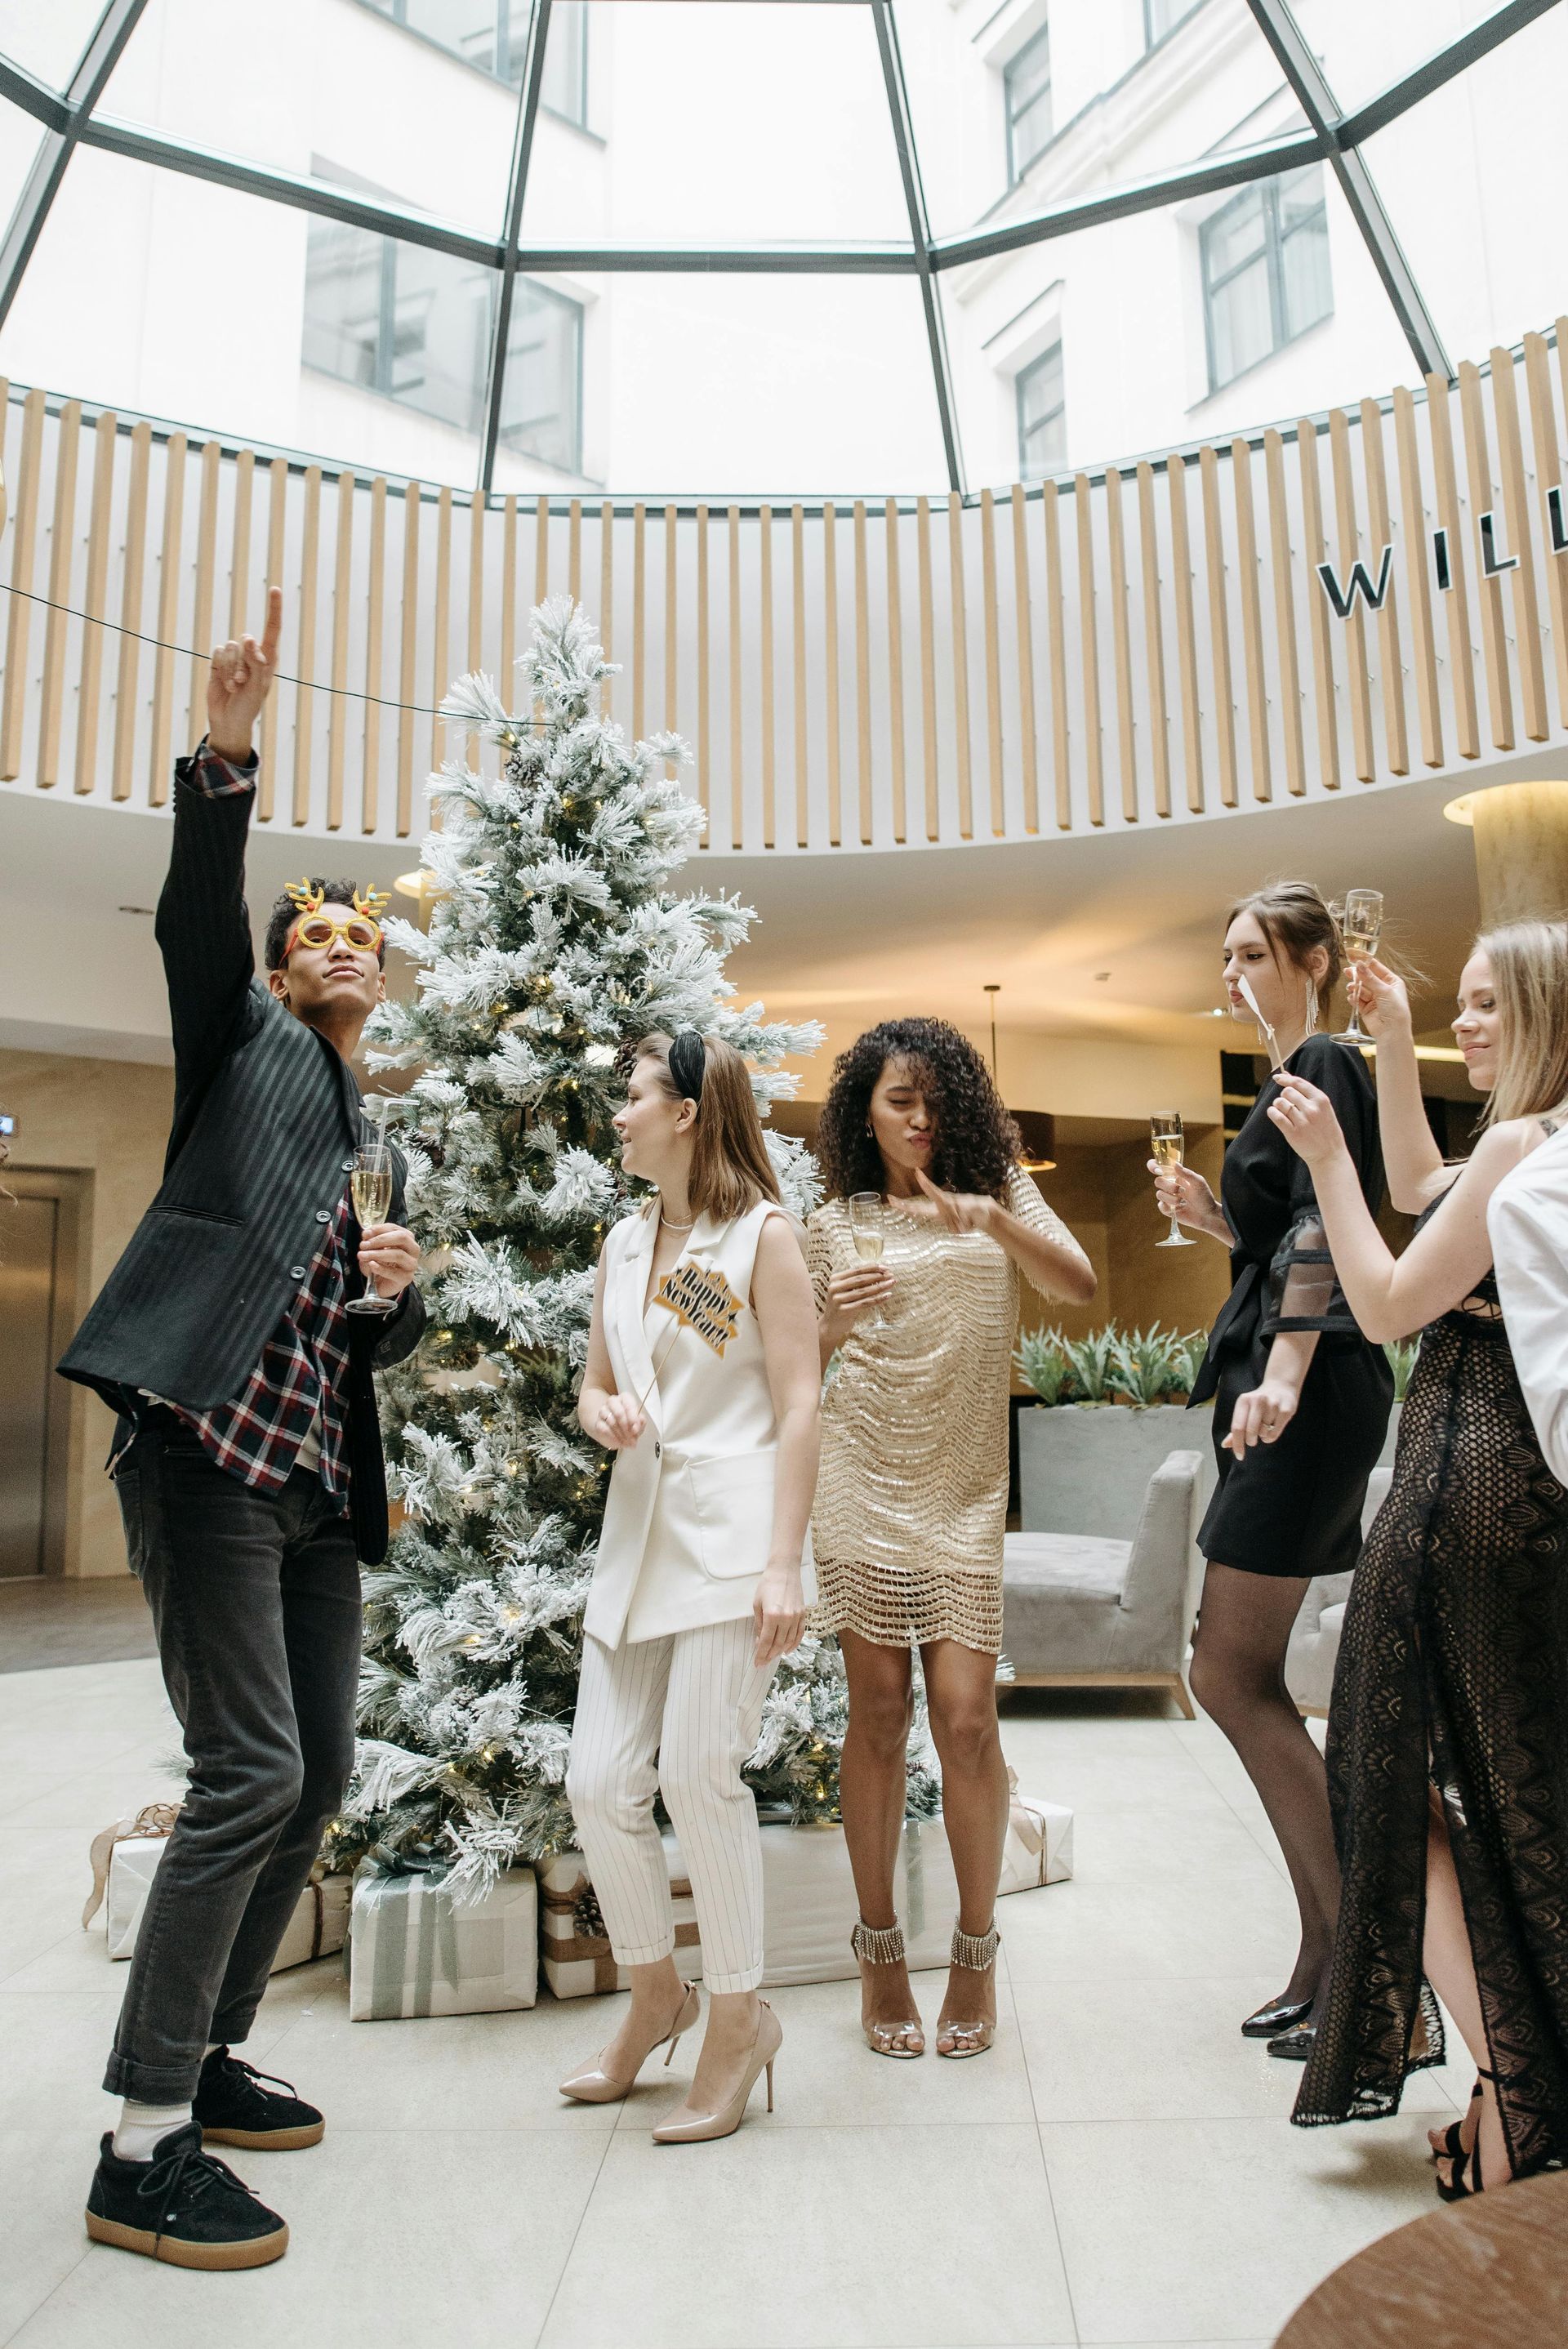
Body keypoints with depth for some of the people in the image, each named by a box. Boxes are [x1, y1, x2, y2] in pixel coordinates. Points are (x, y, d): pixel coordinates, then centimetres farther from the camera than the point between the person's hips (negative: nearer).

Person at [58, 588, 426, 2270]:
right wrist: (225, 754, -25)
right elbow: (195, 916, -13)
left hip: (317, 1485, 8)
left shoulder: (380, 1135, 23)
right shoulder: (249, 1044, 7)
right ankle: (143, 2147, 0)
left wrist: (399, 1291, 2)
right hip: (209, 1450, -8)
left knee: (319, 1774, 11)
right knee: (249, 1772, -13)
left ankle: (209, 2057, 28)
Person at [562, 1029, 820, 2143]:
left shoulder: (763, 1234, -4)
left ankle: (739, 2018, 16)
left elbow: (799, 1403, -8)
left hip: (731, 1532, -6)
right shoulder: (625, 1243, 15)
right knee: (601, 1783, 5)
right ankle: (655, 1993, 29)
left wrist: (783, 1563, -14)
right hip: (639, 1531, 6)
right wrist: (605, 1412, -4)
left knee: (700, 1772, -7)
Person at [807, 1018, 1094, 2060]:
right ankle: (881, 1952, 20)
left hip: (966, 1487, 0)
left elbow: (1081, 1284, -7)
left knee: (967, 1717, -3)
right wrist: (835, 1322, -14)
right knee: (880, 1713, 4)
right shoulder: (836, 1224, 6)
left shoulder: (998, 1191, 7)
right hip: (866, 1484, 0)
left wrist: (997, 1221, -23)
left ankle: (976, 1951, 18)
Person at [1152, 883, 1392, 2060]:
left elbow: (1325, 1228, -21)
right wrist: (1218, 1219, 11)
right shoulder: (1292, 1080, 21)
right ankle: (1325, 1955, 19)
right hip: (1284, 1388, 10)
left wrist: (1286, 1373, -30)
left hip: (1307, 1394, -10)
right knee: (1250, 1676, 10)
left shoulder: (1322, 1067, -7)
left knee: (1229, 1672, -7)